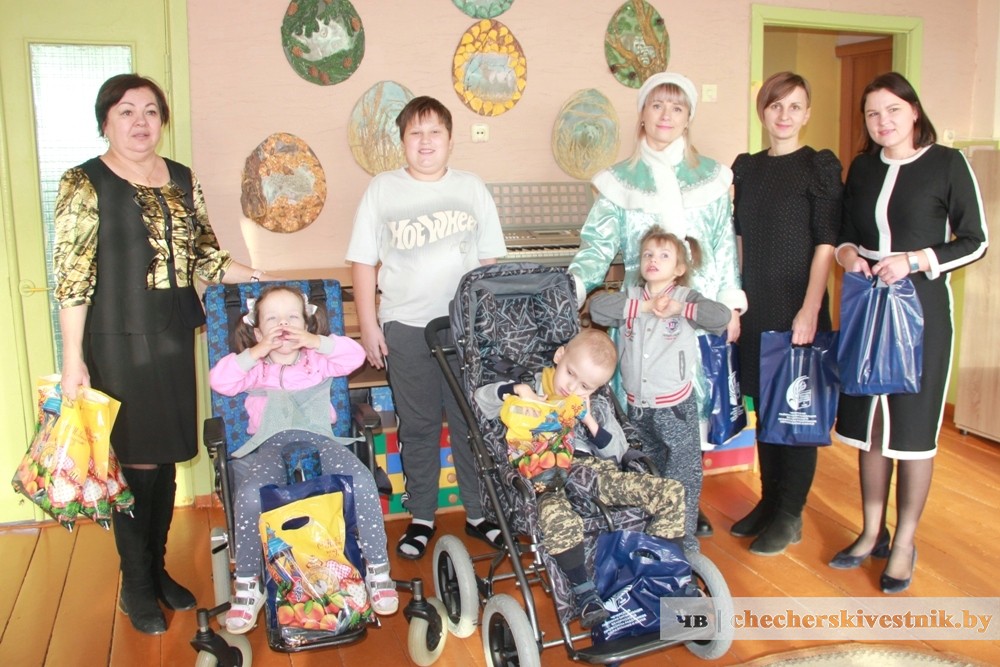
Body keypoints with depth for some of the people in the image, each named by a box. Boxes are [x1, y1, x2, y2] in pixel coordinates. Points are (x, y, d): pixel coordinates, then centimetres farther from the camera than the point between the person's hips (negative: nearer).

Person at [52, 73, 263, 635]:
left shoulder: (184, 181, 11)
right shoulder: (85, 184, -5)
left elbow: (203, 256, 16)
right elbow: (71, 276, -9)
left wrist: (255, 275, 1)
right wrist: (74, 359, -13)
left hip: (175, 337, 5)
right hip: (118, 342, -5)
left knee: (166, 460, 12)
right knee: (135, 462, 1)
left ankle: (158, 568, 29)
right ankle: (136, 585, 18)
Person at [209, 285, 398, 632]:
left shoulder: (318, 360, 18)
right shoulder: (255, 367, 17)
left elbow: (355, 356, 3)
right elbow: (219, 380, 0)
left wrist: (316, 341, -5)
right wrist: (256, 352, -6)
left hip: (318, 439, 1)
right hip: (270, 446, 0)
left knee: (362, 480, -28)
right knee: (249, 494, -32)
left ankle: (378, 569, -13)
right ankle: (247, 586, -15)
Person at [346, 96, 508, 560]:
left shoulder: (472, 188, 6)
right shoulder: (382, 189, 3)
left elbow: (490, 258, 8)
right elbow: (363, 261, 2)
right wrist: (368, 325, -2)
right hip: (406, 329, -1)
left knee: (472, 422, 7)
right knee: (416, 426, 8)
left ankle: (478, 512, 23)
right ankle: (421, 517, 23)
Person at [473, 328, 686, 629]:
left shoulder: (598, 406, 23)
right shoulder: (531, 390, 14)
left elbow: (617, 451, 13)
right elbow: (481, 399, 5)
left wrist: (591, 421, -1)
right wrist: (516, 389, -10)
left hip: (597, 470, 5)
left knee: (672, 491, -10)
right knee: (557, 515, -43)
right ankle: (585, 592, -26)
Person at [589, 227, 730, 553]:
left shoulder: (686, 297, -4)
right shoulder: (630, 298, 3)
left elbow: (722, 316, -20)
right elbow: (597, 306, -16)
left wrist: (679, 308, -23)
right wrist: (644, 307, -19)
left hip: (675, 407, -4)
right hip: (636, 407, 4)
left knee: (682, 477, 2)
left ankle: (685, 541, 16)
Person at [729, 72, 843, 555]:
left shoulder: (820, 166, -4)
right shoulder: (746, 167, 11)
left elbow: (826, 244, -10)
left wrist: (809, 310, -17)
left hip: (796, 307, -5)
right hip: (755, 307, 5)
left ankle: (790, 516, 15)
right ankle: (769, 501, 27)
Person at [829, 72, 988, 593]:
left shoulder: (947, 164, -5)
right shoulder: (862, 168, 9)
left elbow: (975, 241, -4)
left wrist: (914, 261, -18)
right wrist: (847, 253, -6)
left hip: (922, 308, -5)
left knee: (913, 427, 3)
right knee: (868, 423, 11)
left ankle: (905, 543, 17)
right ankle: (872, 532, 26)